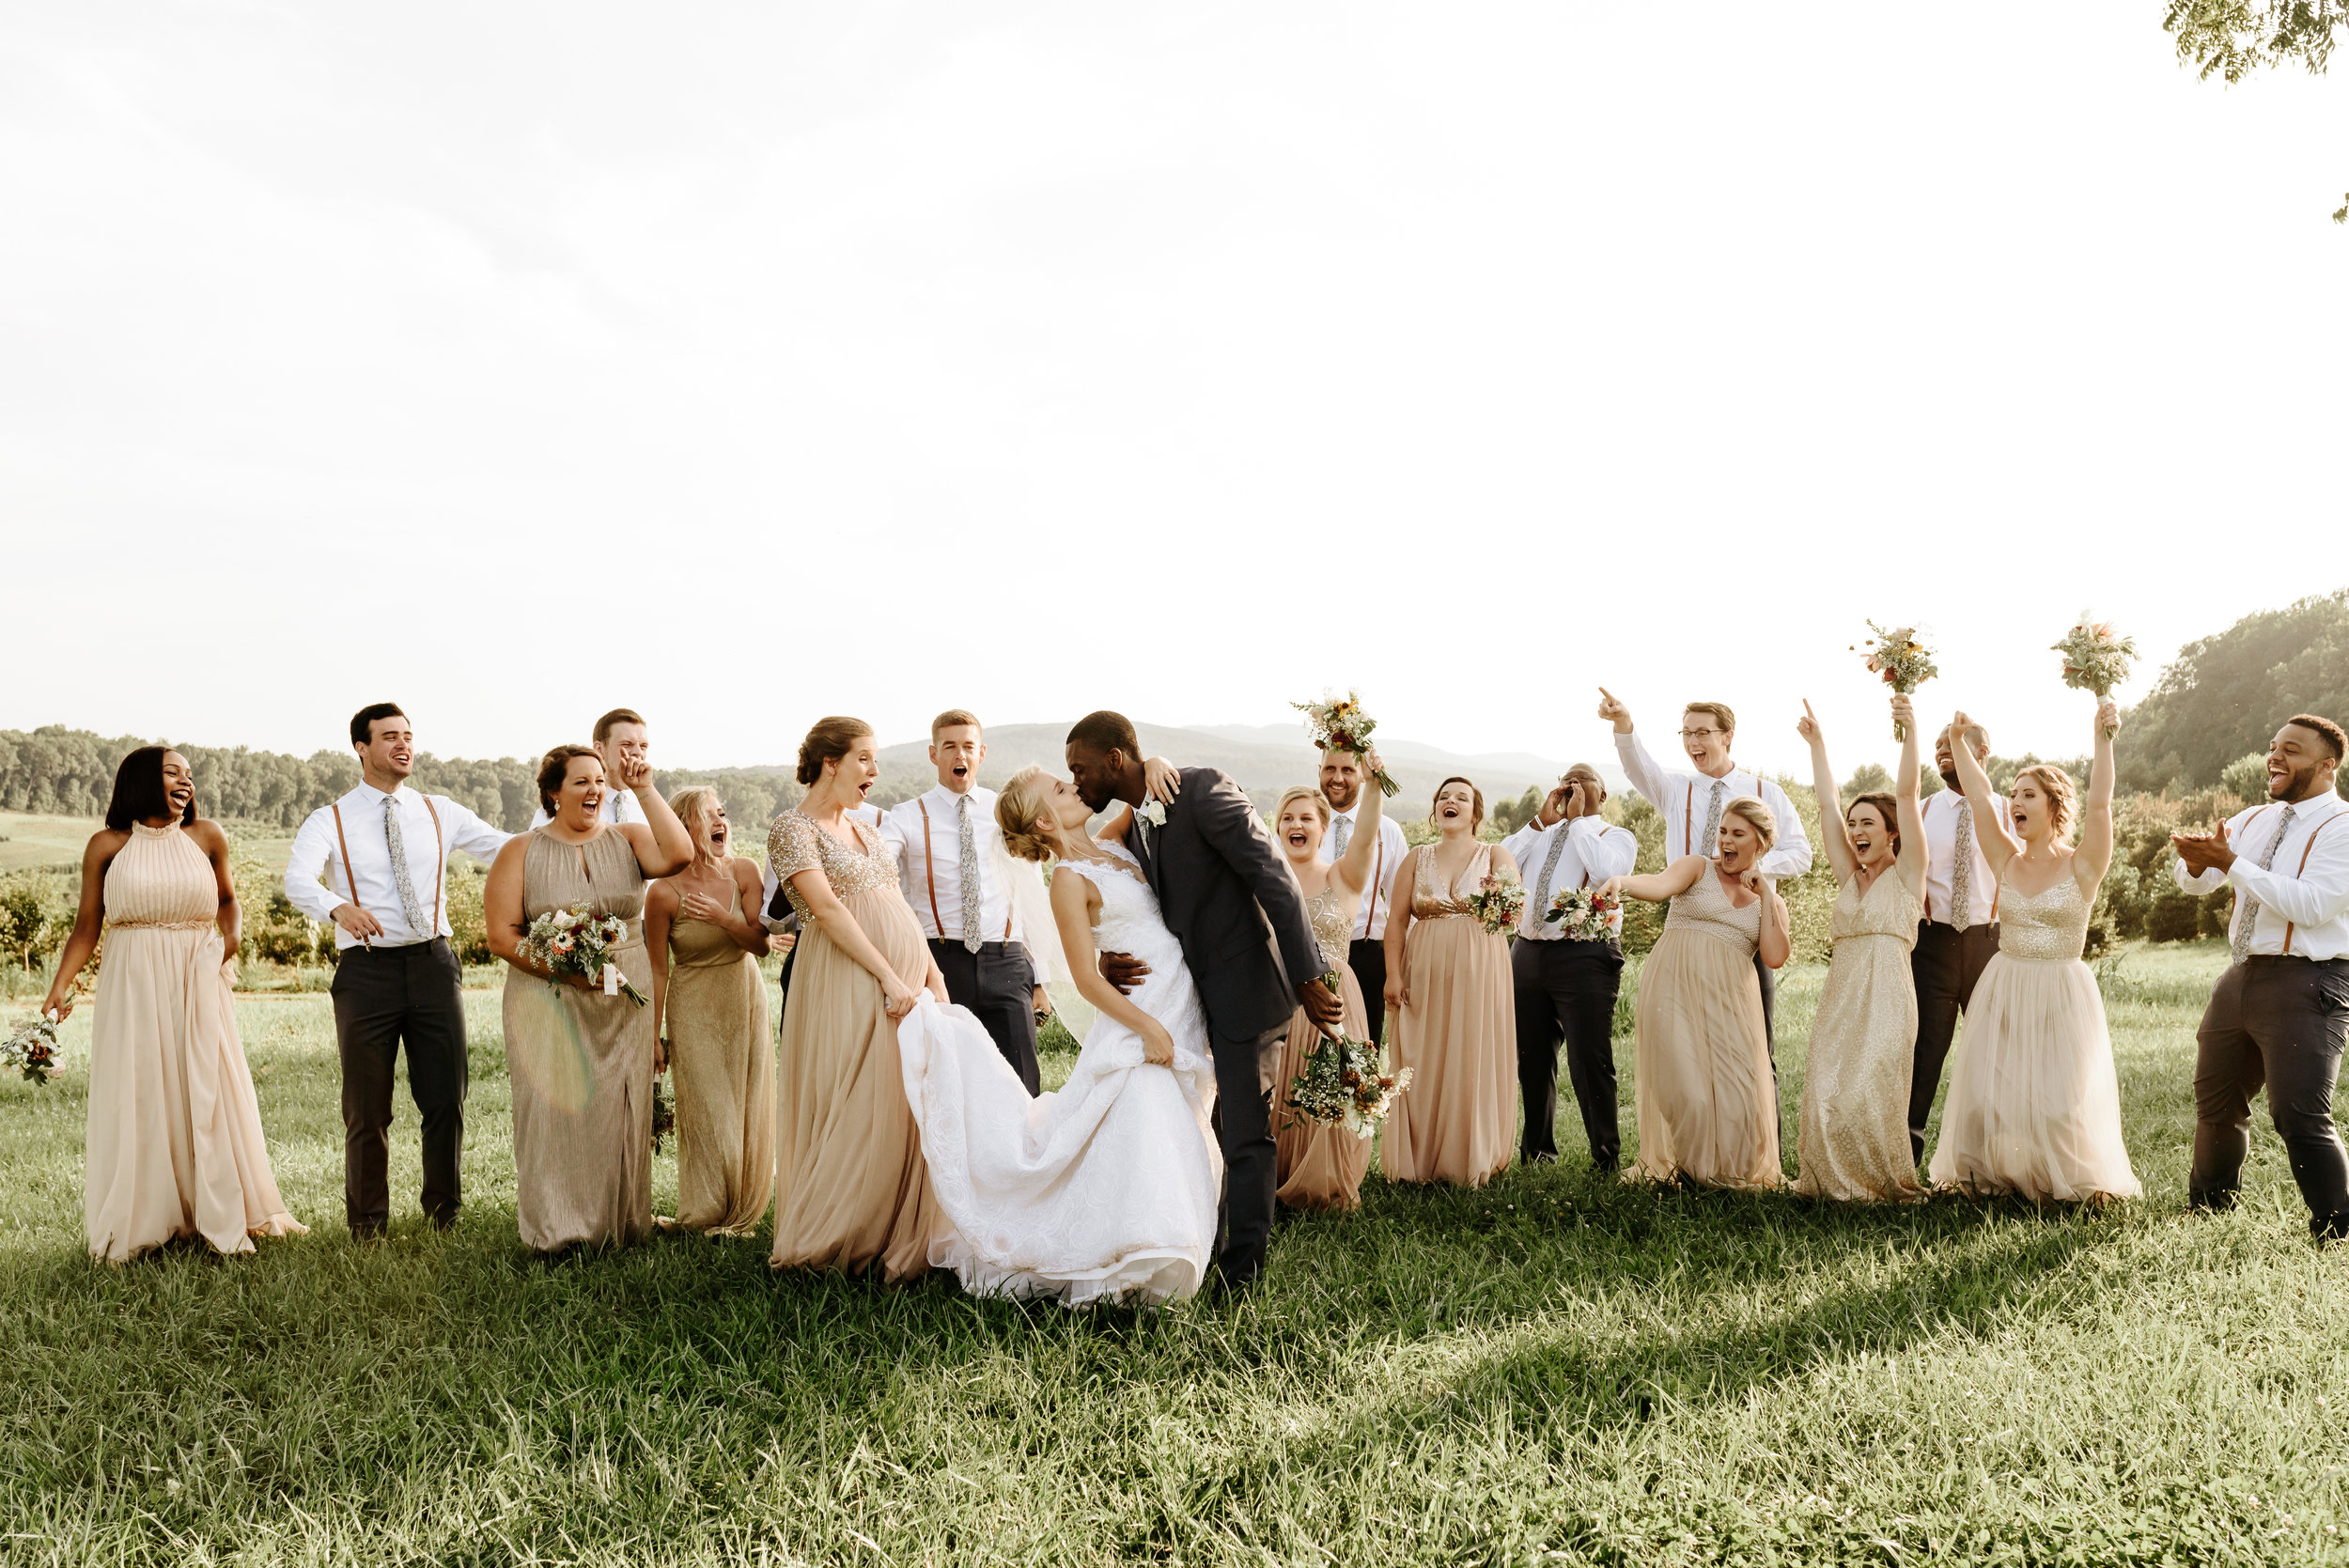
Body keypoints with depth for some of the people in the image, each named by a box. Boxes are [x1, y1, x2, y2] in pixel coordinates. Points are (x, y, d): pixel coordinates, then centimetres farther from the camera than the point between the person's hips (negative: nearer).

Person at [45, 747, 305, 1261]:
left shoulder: (206, 836, 5)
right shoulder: (108, 845, 1)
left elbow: (227, 898, 19)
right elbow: (86, 927, 2)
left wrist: (231, 936, -1)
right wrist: (61, 985, -10)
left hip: (196, 985, 1)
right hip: (133, 987, -1)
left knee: (207, 1096, 4)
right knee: (137, 1098, 2)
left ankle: (221, 1217, 14)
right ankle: (138, 1224, 13)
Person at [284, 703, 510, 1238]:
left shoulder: (439, 812, 10)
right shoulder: (330, 821, 1)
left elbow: (507, 850, 4)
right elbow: (297, 880, -16)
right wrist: (338, 907, -38)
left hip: (434, 963, 2)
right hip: (366, 969, -2)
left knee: (447, 1098, 5)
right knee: (367, 1108, 7)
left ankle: (444, 1207, 24)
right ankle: (367, 1218, 25)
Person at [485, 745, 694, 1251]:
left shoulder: (627, 839, 6)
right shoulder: (521, 853, 2)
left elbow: (679, 855, -14)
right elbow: (501, 935, -4)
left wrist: (644, 791, -13)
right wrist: (562, 970, -16)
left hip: (625, 1004, 2)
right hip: (549, 1007, -2)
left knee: (619, 1113, 5)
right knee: (555, 1112, -3)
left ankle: (620, 1225, 15)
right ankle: (555, 1230, 8)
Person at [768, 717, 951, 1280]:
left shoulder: (863, 827, 20)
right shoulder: (793, 827, -4)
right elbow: (828, 909, -14)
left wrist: (931, 970, 6)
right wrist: (889, 978, -19)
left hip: (906, 979, 7)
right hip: (847, 982, -7)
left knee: (907, 1107, 6)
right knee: (853, 1112, -6)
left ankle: (898, 1237, 16)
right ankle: (835, 1244, 8)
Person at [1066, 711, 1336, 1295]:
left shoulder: (1203, 790, -16)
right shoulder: (1129, 827, 9)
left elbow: (1274, 879, -19)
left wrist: (1308, 978, -21)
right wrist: (1110, 961, -8)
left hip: (1243, 989, -8)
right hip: (1189, 996, 8)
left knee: (1245, 1136, -2)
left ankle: (1242, 1272, 10)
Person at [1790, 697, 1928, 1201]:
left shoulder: (1906, 872, 4)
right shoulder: (1849, 876, 17)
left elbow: (1907, 795, -6)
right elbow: (1827, 802, 16)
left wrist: (1910, 734, -13)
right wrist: (1816, 743, 14)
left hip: (1885, 995, -5)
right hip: (1840, 994, 5)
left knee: (1867, 1093, -10)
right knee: (1825, 1093, -4)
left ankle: (1884, 1185, 4)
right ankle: (1833, 1183, 6)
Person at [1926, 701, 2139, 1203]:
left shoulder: (2082, 866, -6)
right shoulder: (2007, 862, 4)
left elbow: (2099, 805, -19)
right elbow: (1979, 798, -1)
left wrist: (2104, 740, -27)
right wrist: (1959, 742, -6)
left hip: (2060, 995, -3)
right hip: (2003, 990, 3)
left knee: (2058, 1098, 0)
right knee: (1991, 1091, 4)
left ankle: (2069, 1181, 21)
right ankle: (1998, 1174, 20)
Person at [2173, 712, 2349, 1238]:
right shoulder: (2254, 821, 14)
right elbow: (2194, 881, 16)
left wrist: (2231, 863, -20)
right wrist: (2195, 861, -8)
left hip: (2307, 983, -8)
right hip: (2241, 976, 8)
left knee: (2300, 1117, -14)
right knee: (2216, 1101, 19)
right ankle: (2209, 1205, 39)